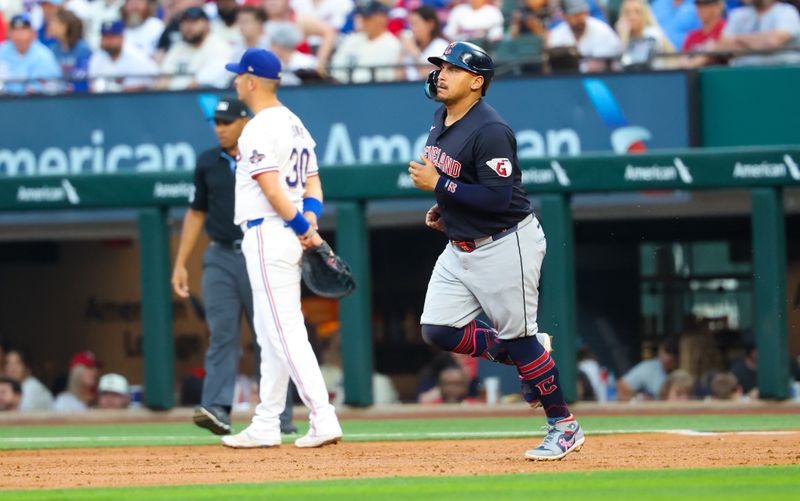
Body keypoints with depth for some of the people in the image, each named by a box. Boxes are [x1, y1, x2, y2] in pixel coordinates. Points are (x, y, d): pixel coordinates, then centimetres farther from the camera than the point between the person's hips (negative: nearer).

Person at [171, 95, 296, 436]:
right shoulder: (207, 163, 11)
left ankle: (280, 418, 5)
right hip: (221, 258, 2)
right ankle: (216, 409, -20)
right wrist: (180, 264, 10)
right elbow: (196, 214, 16)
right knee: (222, 335, -9)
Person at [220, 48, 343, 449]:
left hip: (267, 233, -10)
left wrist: (303, 228, -14)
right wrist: (310, 216, 0)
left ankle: (323, 419, -19)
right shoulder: (294, 123, 17)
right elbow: (313, 182, 15)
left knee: (285, 332, -12)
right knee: (272, 333, 14)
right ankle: (265, 426, 18)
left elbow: (272, 190, -21)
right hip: (288, 236, 10)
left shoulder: (260, 128, -14)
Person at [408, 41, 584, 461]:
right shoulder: (442, 119, 7)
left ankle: (565, 427, 10)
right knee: (438, 330, 1)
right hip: (460, 248, 9)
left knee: (517, 337, -3)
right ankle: (530, 355, 18)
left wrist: (439, 185, -24)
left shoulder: (490, 131, -22)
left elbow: (498, 197, -27)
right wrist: (444, 209, 8)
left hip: (505, 246, -9)